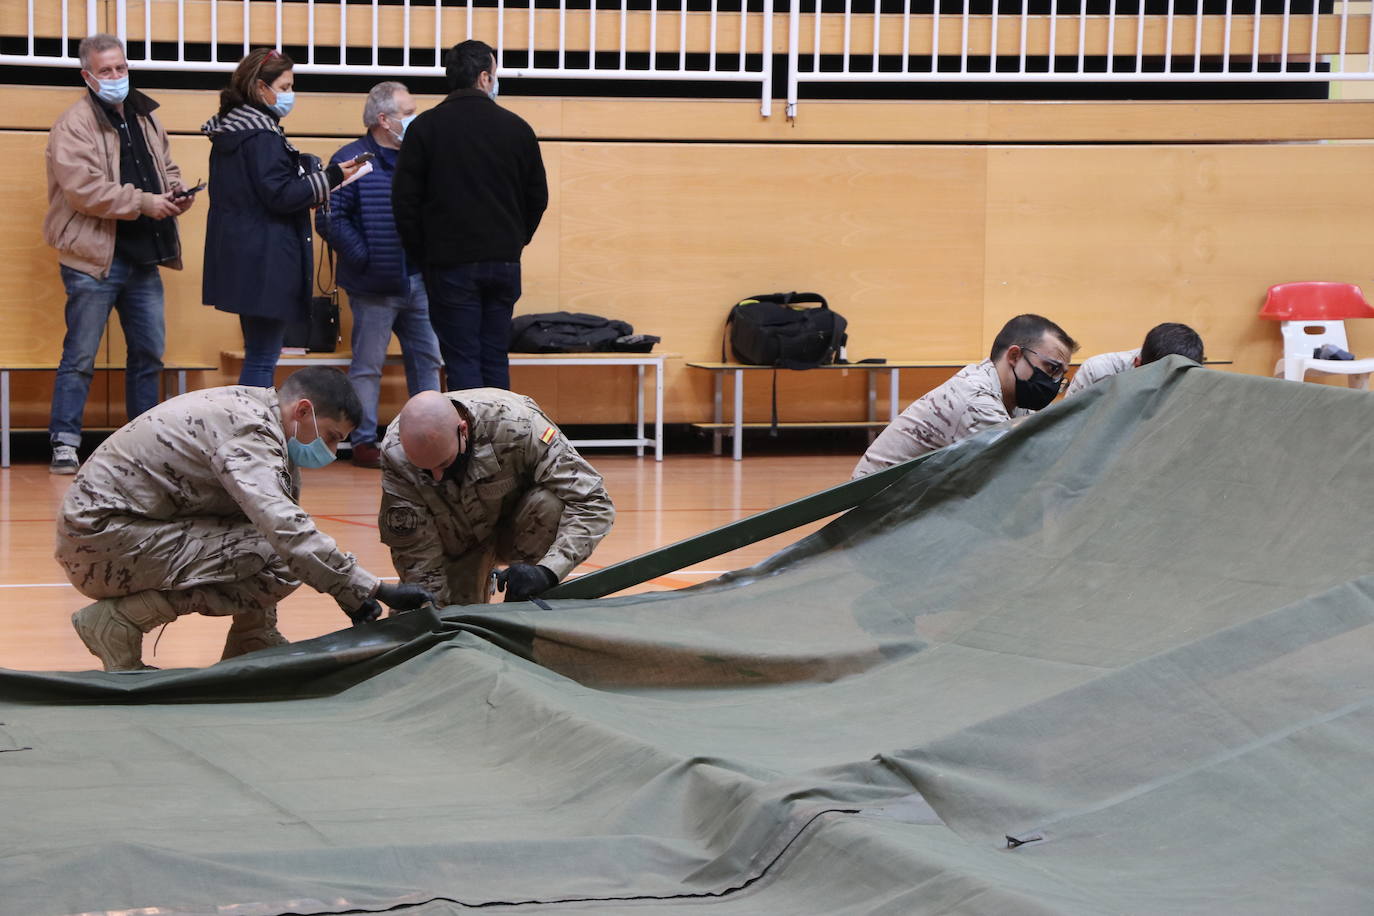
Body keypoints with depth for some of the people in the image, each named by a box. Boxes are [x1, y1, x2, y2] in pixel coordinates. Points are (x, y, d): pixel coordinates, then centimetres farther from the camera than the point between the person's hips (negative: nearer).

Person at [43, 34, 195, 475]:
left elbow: (166, 166, 25)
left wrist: (175, 192, 3)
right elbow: (84, 190, -20)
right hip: (95, 259, -7)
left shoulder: (145, 117, 13)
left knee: (149, 353, 13)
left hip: (143, 258, 7)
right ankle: (64, 444, 3)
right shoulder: (74, 125, -10)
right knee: (80, 357, -2)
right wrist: (143, 202, -20)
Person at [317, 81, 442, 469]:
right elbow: (330, 219, -13)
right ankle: (363, 441, 7)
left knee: (427, 359, 9)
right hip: (375, 287, -6)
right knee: (367, 365, 1)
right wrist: (364, 257, -16)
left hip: (418, 281, 6)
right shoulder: (351, 161, -8)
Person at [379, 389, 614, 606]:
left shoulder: (516, 425, -35)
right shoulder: (395, 453, -29)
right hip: (455, 543, 2)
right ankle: (482, 586, 20)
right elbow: (414, 552, -21)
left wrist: (547, 571, -44)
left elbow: (592, 503, -32)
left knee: (548, 505, -33)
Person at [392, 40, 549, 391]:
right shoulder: (516, 128, 3)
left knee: (462, 360, -1)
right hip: (504, 263, 3)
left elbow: (404, 200, -3)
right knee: (495, 359, 10)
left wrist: (420, 254, 6)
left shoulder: (426, 127, -3)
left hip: (450, 266, -3)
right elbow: (538, 197, 10)